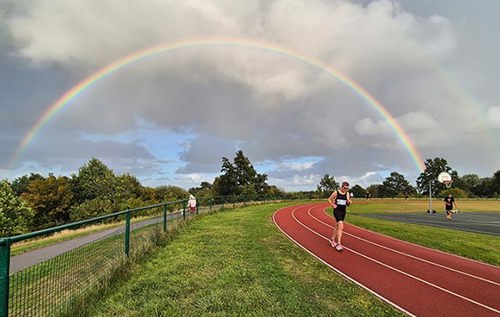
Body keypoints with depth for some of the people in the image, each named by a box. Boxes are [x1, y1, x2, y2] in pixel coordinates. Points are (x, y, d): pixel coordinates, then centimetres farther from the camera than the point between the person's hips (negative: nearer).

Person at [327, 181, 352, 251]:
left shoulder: (347, 194, 4)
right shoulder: (336, 193, -9)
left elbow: (348, 204, 6)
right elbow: (329, 199, 3)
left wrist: (348, 202, -16)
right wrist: (333, 205, -10)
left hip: (343, 212, 6)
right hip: (337, 211, -6)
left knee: (337, 227, 17)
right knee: (341, 227, -17)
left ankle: (332, 240, 34)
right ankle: (339, 244, -13)